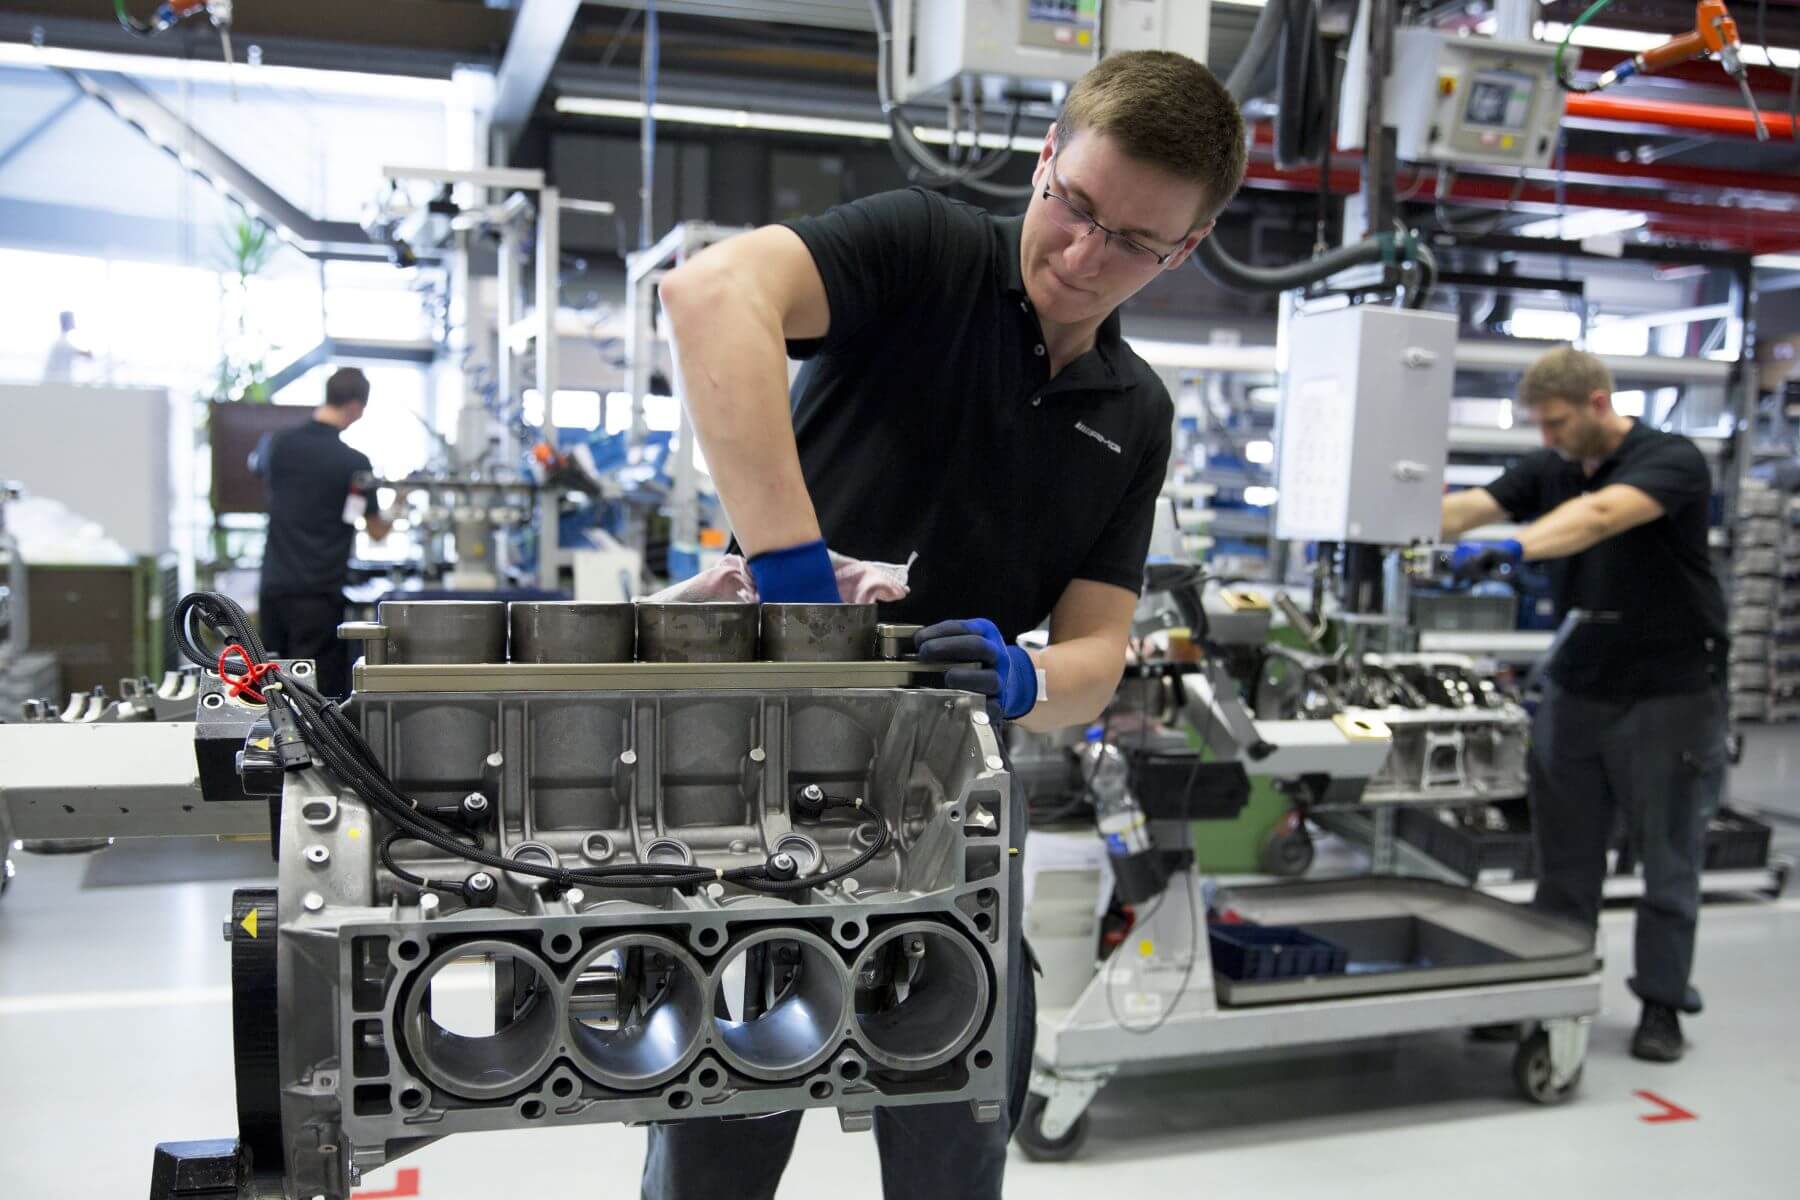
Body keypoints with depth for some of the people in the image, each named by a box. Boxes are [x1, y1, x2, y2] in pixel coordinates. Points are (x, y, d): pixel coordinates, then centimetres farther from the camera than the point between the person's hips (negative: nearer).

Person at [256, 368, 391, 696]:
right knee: (321, 688, 0)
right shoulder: (354, 463, -10)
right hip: (319, 592, -5)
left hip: (273, 585, 5)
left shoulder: (281, 444, 3)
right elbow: (377, 531, 1)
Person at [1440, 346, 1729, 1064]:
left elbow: (1600, 515, -35)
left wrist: (1511, 548, -51)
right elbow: (1467, 508, -11)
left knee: (1667, 857, 5)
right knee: (1563, 855, 8)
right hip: (1575, 687, 5)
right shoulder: (1549, 469, 4)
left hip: (1669, 690, -5)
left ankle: (1661, 1003, 18)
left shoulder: (1671, 461, -15)